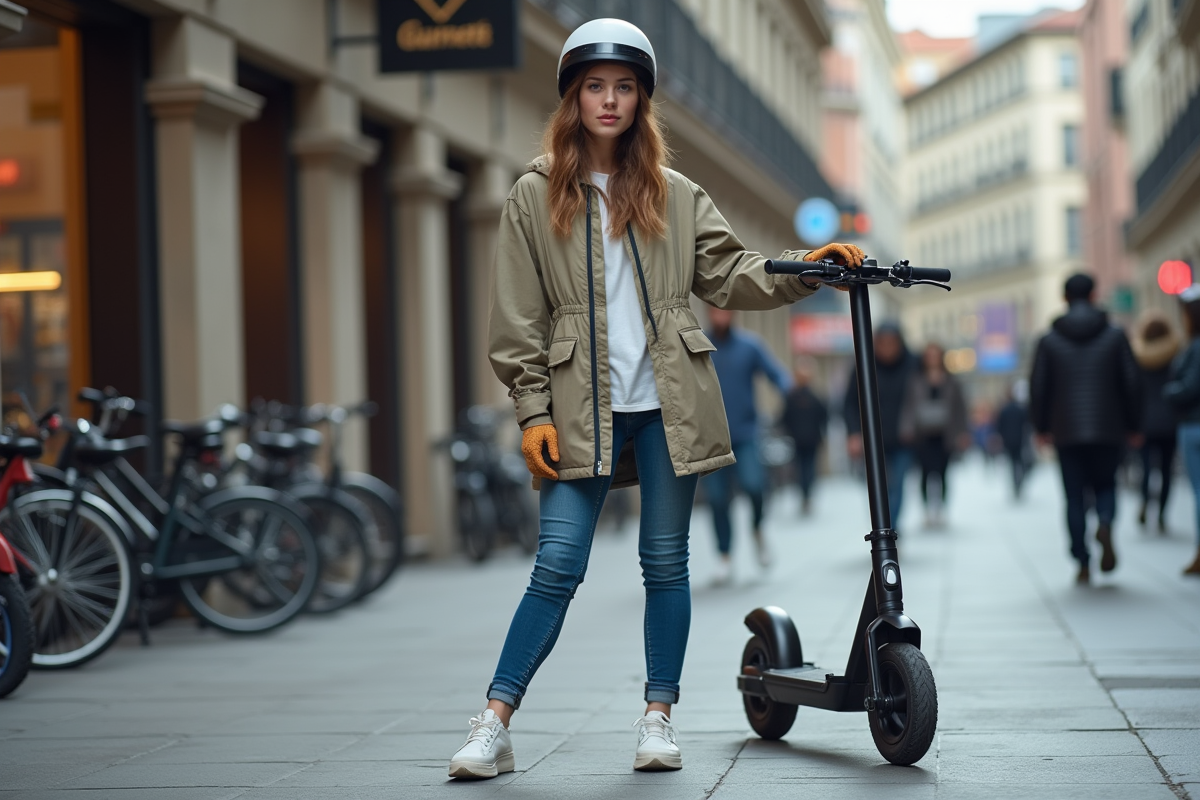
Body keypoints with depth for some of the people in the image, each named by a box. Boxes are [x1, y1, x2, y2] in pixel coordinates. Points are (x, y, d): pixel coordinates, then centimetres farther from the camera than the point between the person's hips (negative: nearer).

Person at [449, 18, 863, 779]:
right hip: (583, 408, -2)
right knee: (557, 566, -7)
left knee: (666, 563, 5)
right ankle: (494, 727, -2)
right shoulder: (535, 197, 6)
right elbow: (519, 320, 3)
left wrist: (802, 268, -6)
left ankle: (659, 719, 16)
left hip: (669, 402, 2)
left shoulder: (675, 196, 11)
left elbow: (730, 274, 10)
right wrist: (534, 411, -3)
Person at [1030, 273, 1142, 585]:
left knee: (1075, 497, 7)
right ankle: (1105, 523, -17)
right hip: (1108, 431, 0)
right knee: (1105, 484, 16)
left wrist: (1041, 428, 11)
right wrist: (1133, 427, 9)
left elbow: (1038, 387, 1)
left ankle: (1083, 565, 4)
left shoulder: (1049, 341, 1)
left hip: (1066, 433, 0)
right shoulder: (1115, 336, 1)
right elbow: (1132, 383, 1)